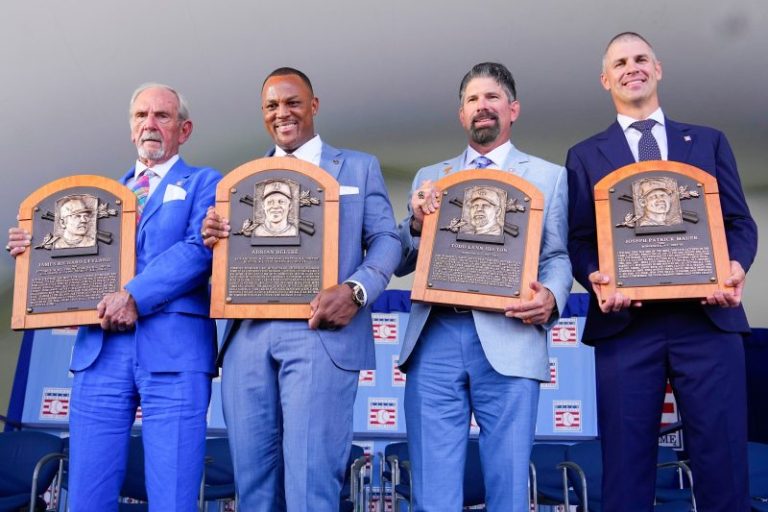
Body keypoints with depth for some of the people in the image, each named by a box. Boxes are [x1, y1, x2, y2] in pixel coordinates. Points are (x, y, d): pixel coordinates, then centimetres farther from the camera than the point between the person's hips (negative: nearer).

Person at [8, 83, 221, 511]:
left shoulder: (205, 183, 9)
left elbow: (200, 249, -8)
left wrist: (134, 296, -17)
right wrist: (37, 248, 3)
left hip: (173, 351, -4)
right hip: (101, 350, 5)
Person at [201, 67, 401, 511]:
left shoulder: (360, 167, 12)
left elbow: (386, 240, 2)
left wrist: (355, 289, -17)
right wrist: (213, 237, -7)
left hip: (320, 333, -3)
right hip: (248, 334, 4)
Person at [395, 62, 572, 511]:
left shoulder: (549, 176, 14)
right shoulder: (430, 178, 20)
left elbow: (558, 256, 6)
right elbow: (401, 263, 15)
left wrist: (550, 297, -15)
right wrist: (417, 222, -5)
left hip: (508, 339, -1)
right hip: (434, 339, 2)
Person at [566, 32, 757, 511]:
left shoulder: (709, 141, 18)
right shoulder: (585, 155, 14)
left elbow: (740, 222, 11)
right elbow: (579, 239, 7)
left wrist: (736, 266, -10)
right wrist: (597, 278, -14)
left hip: (708, 318, 1)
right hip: (626, 323, 0)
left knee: (723, 463, 1)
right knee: (626, 467, 4)